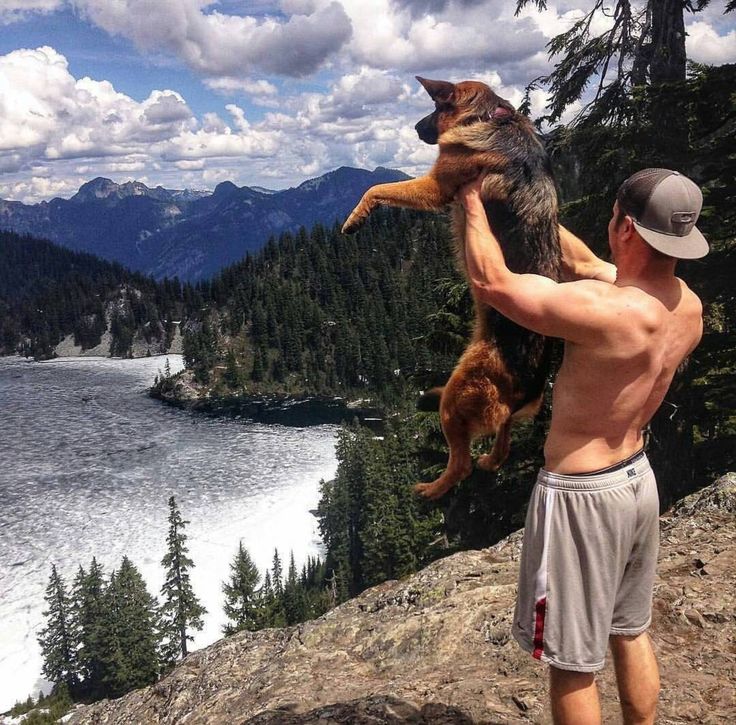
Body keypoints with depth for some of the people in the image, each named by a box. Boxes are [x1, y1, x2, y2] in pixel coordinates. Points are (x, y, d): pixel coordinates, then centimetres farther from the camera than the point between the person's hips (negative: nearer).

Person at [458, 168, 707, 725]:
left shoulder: (607, 311, -30)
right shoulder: (688, 307, -3)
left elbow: (491, 282, -21)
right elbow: (585, 265, 11)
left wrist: (474, 203, -5)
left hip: (582, 493, -8)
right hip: (638, 479, 9)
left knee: (574, 663, 10)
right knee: (630, 633, 27)